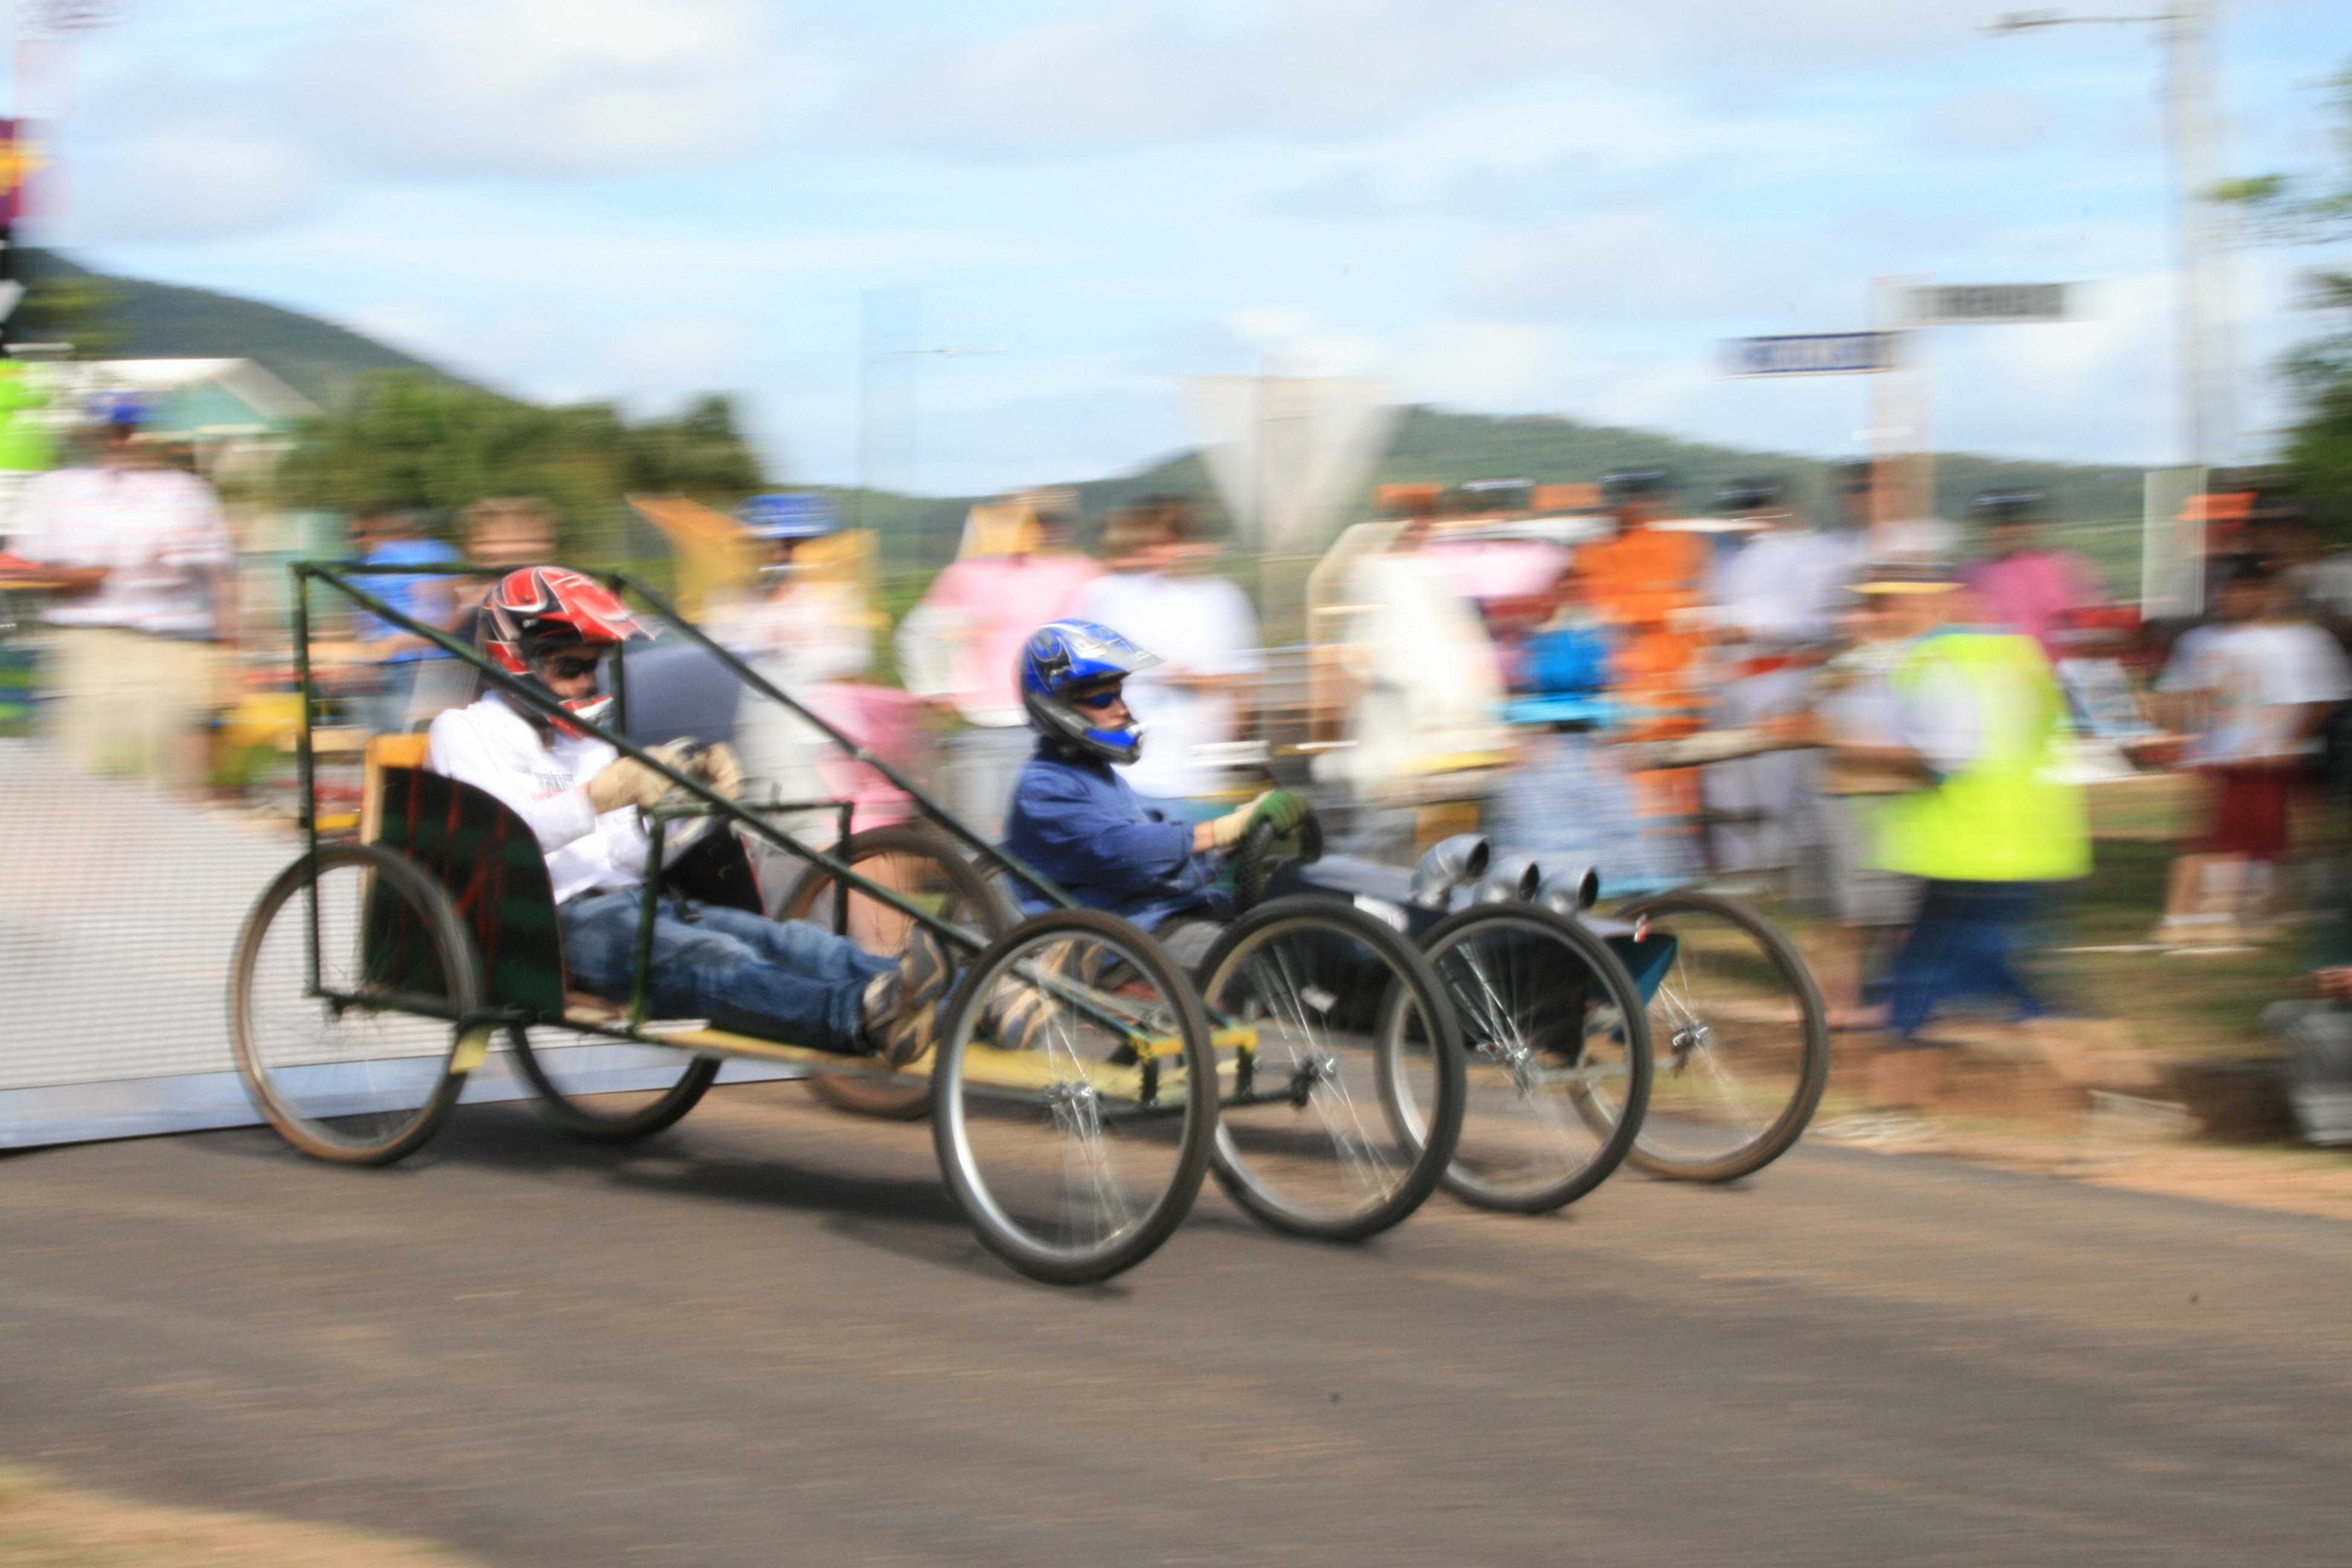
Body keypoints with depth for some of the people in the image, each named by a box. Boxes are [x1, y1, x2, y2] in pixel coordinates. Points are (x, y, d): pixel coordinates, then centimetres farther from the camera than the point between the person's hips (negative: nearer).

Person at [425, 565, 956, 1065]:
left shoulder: (585, 743, 31)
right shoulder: (465, 730, 8)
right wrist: (608, 791, -27)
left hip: (633, 901, 7)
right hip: (562, 918, -7)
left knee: (785, 939, -21)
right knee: (707, 959, -35)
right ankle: (864, 1016, -63)